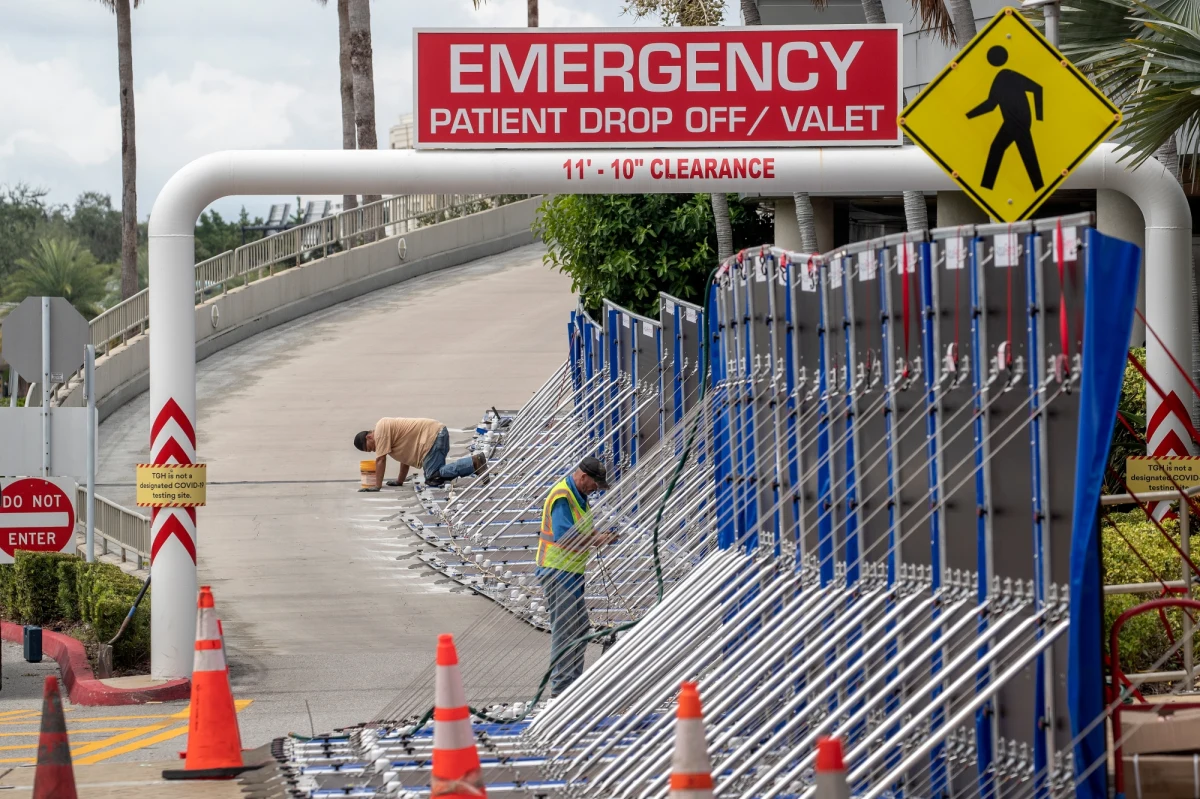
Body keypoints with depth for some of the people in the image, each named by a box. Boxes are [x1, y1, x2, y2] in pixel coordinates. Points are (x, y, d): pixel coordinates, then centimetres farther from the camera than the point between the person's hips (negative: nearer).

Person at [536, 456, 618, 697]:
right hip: (557, 571, -11)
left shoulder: (578, 496, 14)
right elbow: (564, 538, -26)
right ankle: (560, 684, -5)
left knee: (580, 628, 15)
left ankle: (574, 681, 23)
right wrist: (596, 541, -18)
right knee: (564, 629, -8)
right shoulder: (562, 497, -19)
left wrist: (599, 537, 6)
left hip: (572, 571, 11)